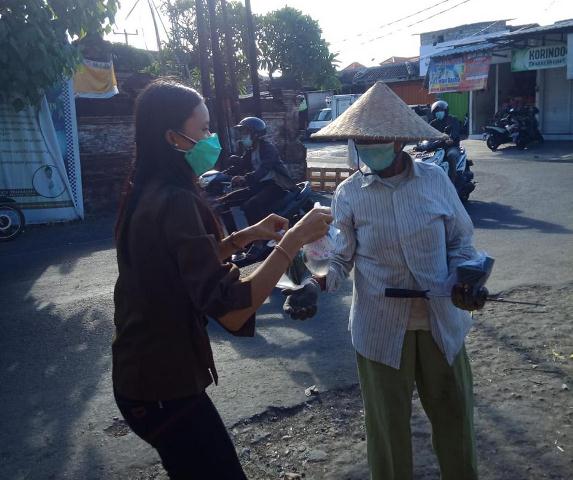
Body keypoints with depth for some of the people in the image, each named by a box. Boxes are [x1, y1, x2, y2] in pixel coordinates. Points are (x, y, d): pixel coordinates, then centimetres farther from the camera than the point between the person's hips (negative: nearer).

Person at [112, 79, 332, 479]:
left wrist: (245, 236, 4)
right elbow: (231, 311, -33)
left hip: (143, 374, 10)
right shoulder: (175, 202, -26)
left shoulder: (146, 193, 3)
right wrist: (294, 240, -27)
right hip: (165, 386, -10)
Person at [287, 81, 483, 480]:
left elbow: (460, 242, 4)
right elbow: (341, 258, -2)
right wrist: (316, 285, -21)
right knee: (388, 421, 14)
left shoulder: (436, 180, -6)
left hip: (442, 321, 1)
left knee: (454, 413, 18)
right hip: (381, 327, -1)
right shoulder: (349, 193, -7)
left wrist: (464, 281, -14)